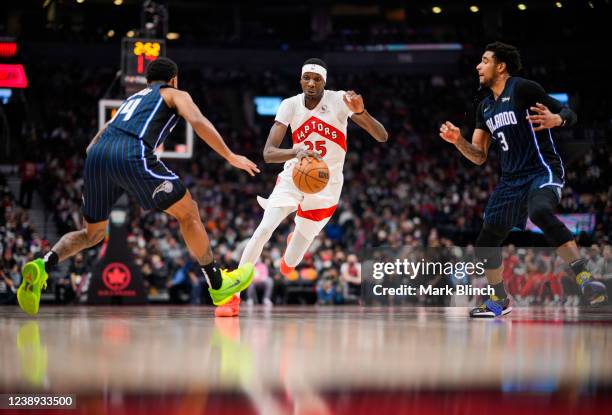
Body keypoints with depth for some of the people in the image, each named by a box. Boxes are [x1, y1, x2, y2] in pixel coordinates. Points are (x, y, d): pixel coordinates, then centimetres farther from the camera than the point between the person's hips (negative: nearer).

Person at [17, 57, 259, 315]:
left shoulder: (132, 99, 38)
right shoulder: (175, 94, 23)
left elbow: (92, 145, 35)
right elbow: (198, 122, 1)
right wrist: (230, 156, 4)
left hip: (96, 157, 6)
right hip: (132, 155, -6)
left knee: (92, 234, 21)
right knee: (188, 213, 12)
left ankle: (42, 265, -5)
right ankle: (218, 285, 17)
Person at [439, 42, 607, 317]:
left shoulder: (522, 88, -7)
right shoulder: (485, 107, 15)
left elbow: (570, 115, -7)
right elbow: (479, 156, 17)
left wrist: (556, 119, -30)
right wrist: (458, 141, -2)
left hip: (543, 170, -8)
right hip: (511, 179, 8)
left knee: (540, 212, -40)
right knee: (486, 243, 9)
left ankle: (585, 279, -40)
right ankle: (500, 301, 31)